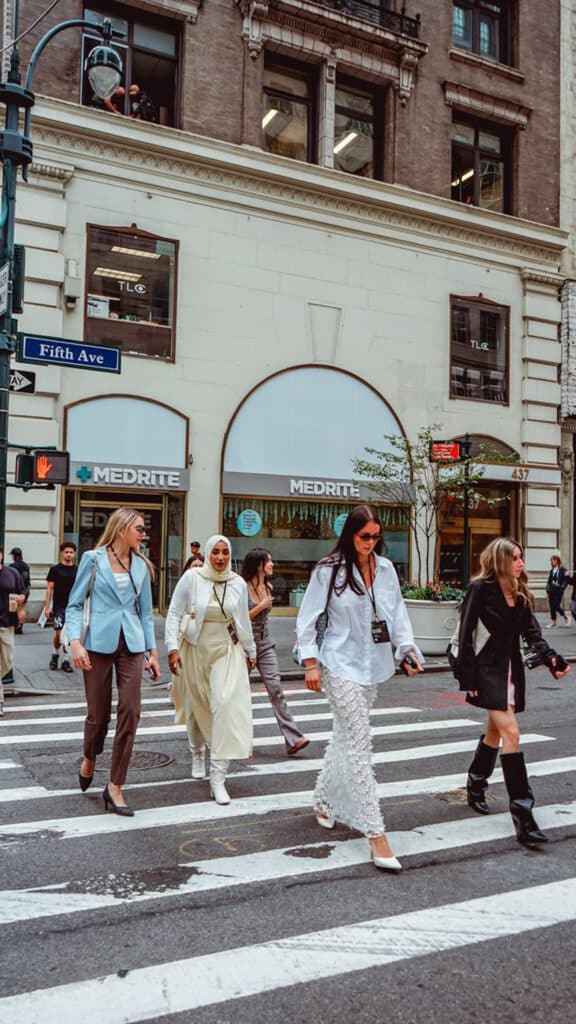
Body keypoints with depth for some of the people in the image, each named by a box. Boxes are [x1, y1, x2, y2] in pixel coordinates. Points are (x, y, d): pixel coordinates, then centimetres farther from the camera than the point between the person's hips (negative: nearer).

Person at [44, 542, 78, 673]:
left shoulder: (77, 570, 9)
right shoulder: (55, 569, 2)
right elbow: (50, 588, 0)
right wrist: (47, 607, -6)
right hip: (59, 607, -2)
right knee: (59, 634, -9)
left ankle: (66, 661, 11)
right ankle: (55, 654, 17)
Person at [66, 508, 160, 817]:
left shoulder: (141, 565, 8)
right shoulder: (92, 559, -2)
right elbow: (75, 604, -1)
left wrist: (152, 651, 9)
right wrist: (75, 641, -15)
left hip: (131, 646, 3)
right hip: (99, 643, -3)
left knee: (130, 714, -4)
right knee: (99, 713, 7)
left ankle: (115, 788, 8)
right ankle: (89, 759, 40)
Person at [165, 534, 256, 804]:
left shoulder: (238, 583, 0)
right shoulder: (191, 577, -8)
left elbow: (244, 620, 12)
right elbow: (174, 613, -5)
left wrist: (250, 651, 21)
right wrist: (173, 648, -13)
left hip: (226, 650, 1)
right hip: (194, 649, 0)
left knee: (227, 705, -14)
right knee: (196, 706, 13)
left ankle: (218, 777, -8)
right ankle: (197, 754, 44)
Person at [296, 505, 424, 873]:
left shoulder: (386, 569, 4)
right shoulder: (329, 570, -9)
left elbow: (397, 612, 8)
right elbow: (307, 618, -5)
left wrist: (407, 647, -5)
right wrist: (310, 662, -9)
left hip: (374, 665, 6)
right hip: (341, 665, -5)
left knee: (345, 738, 18)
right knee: (360, 744, -9)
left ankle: (324, 804, 37)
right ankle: (376, 834, -7)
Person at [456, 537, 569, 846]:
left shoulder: (520, 593, 8)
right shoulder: (480, 589, -12)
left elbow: (531, 631, 5)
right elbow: (465, 634, -11)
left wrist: (550, 657, -13)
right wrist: (467, 678, -14)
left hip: (511, 669, 7)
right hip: (487, 669, -7)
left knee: (495, 731, 16)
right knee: (511, 731, -15)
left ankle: (475, 787, 36)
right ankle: (522, 812, -14)